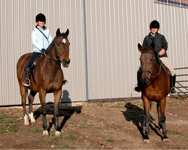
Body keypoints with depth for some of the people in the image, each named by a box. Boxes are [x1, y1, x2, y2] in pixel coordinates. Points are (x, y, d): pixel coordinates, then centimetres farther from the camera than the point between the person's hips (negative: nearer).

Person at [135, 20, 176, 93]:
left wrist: (157, 54, -14)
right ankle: (140, 86, 4)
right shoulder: (146, 38, 12)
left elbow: (164, 48, -1)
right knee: (140, 71, -14)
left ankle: (172, 87, 1)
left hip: (162, 57, -1)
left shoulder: (161, 37, 9)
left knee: (172, 71, -17)